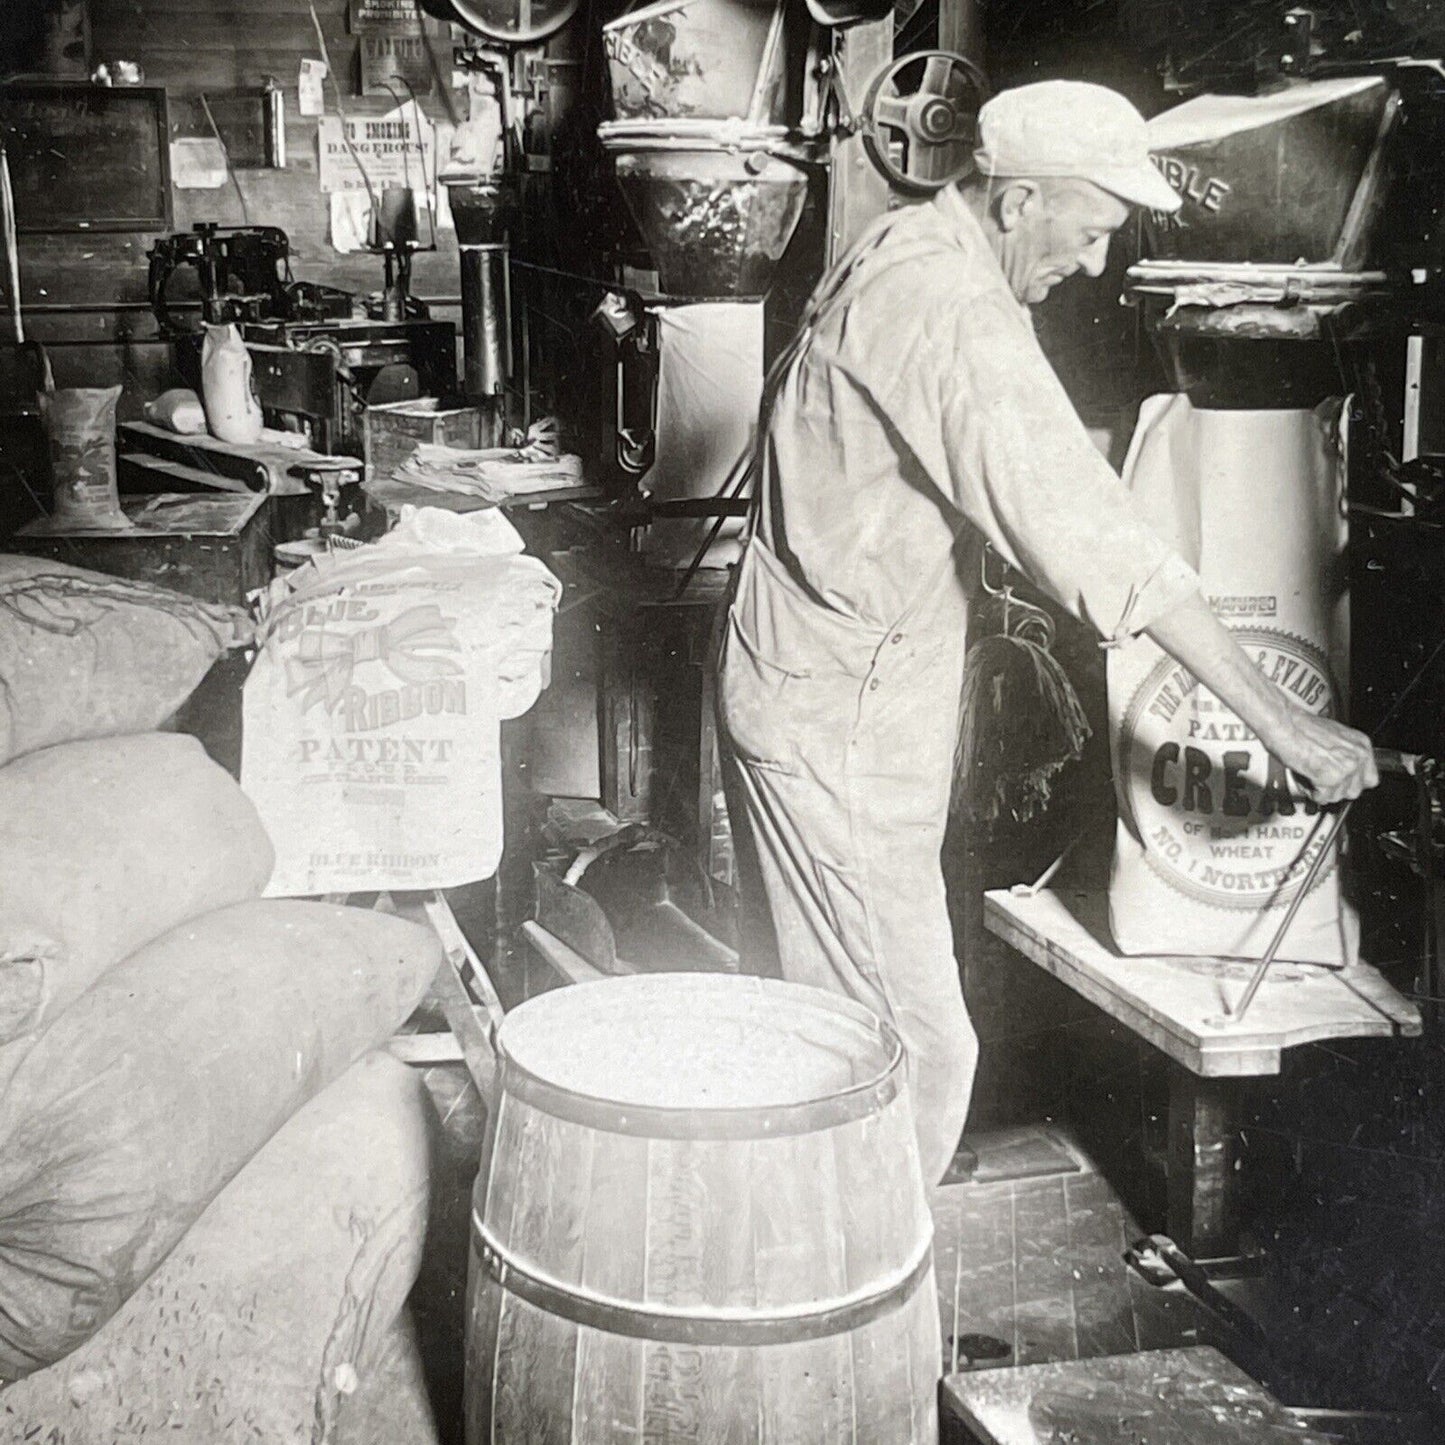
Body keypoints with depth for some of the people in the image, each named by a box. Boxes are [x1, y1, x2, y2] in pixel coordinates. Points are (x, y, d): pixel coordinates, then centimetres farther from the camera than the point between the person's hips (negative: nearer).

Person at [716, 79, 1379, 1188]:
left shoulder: (906, 254, 9)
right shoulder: (952, 312, -24)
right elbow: (1086, 536, -31)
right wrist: (1282, 721, -28)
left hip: (818, 694, 11)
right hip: (841, 725, -11)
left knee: (832, 1028, 19)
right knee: (918, 1050, -5)